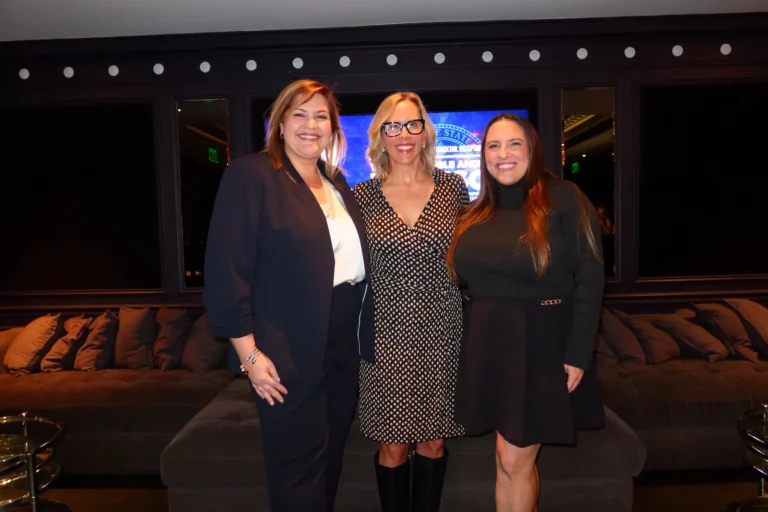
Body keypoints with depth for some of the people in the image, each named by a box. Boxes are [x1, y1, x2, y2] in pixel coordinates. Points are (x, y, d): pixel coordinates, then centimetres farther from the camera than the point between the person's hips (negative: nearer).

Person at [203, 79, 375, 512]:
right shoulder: (251, 175, -10)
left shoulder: (338, 184, 13)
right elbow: (227, 272, -15)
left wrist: (366, 338, 12)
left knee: (331, 457, 20)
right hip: (289, 352, -7)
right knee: (299, 467, 7)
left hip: (344, 346, 7)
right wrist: (250, 353, -16)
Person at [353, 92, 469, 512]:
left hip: (441, 331, 1)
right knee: (392, 445, 8)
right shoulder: (362, 196, 0)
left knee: (433, 441, 14)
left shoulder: (453, 188, 2)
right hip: (386, 334, -1)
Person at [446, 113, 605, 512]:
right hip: (488, 344, 5)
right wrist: (472, 337, 5)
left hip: (540, 341, -4)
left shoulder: (562, 199, -8)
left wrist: (578, 352, -14)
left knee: (514, 459, 3)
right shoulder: (475, 213, 8)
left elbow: (590, 276, -11)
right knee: (508, 457, 15)